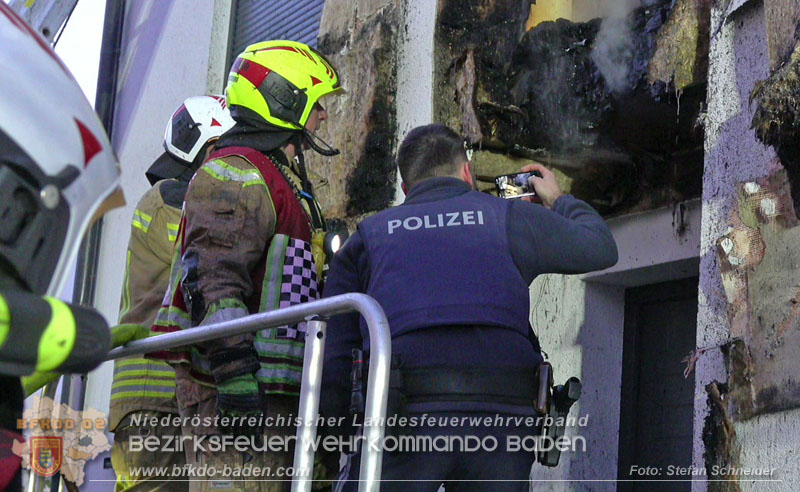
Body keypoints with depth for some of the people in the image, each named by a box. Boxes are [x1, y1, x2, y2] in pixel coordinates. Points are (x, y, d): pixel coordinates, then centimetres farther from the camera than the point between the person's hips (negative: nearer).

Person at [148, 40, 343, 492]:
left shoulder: (282, 180, 26)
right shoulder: (236, 172, -7)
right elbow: (214, 276, -20)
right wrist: (234, 366, -28)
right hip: (241, 387, -10)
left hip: (273, 391, 10)